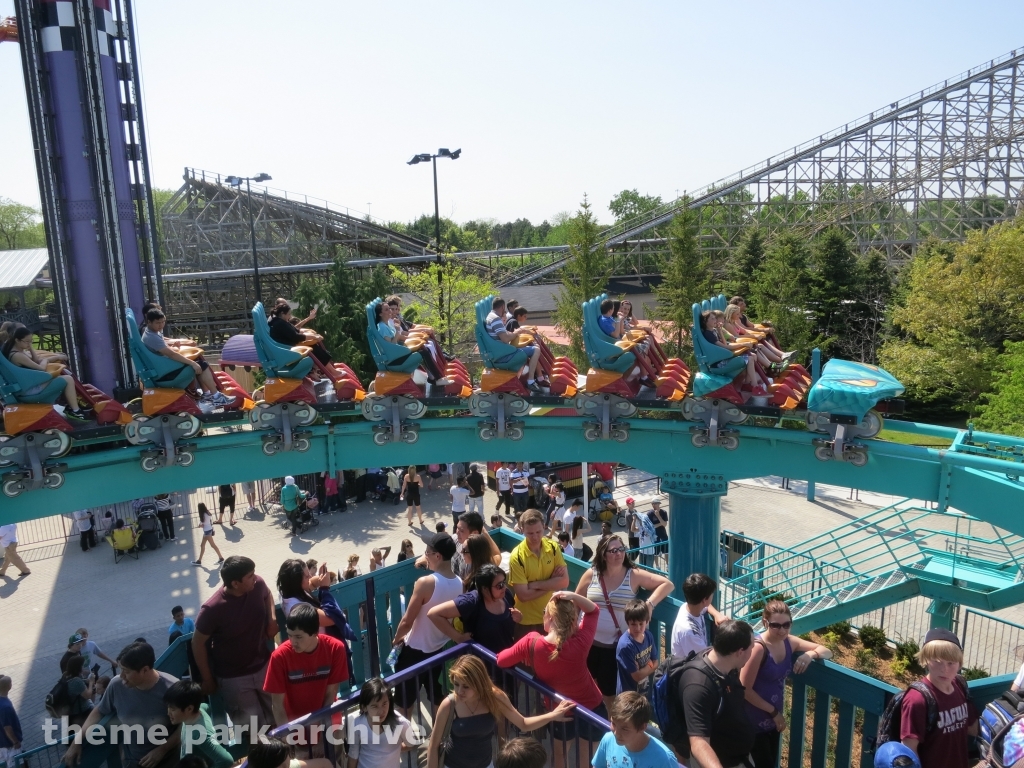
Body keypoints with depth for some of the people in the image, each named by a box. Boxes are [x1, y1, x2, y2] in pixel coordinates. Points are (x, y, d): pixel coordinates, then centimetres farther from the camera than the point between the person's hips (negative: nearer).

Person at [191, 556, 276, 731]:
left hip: (265, 666, 5)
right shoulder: (213, 609, -29)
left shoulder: (258, 585, -16)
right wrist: (207, 680, -4)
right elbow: (198, 643, -13)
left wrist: (272, 618, -7)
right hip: (234, 678, -4)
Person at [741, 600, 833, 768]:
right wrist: (774, 712, -13)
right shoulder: (758, 648, -25)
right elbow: (744, 689, -22)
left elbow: (827, 652, 5)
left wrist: (810, 654, -16)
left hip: (773, 718, 7)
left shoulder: (790, 642, -4)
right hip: (754, 721, -7)